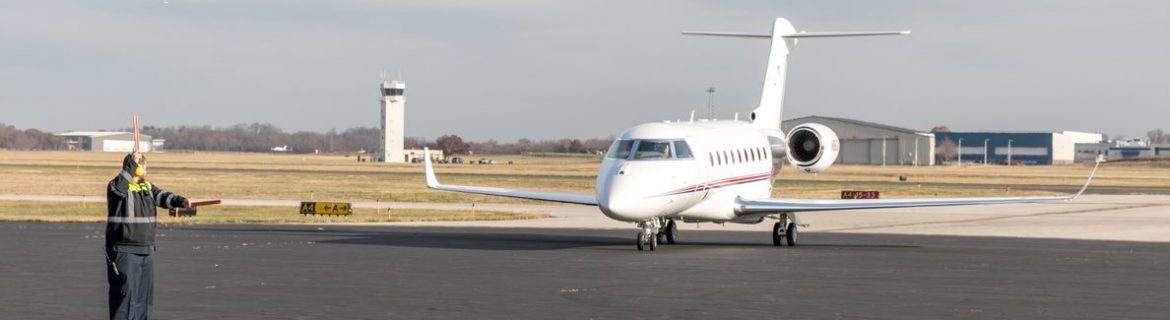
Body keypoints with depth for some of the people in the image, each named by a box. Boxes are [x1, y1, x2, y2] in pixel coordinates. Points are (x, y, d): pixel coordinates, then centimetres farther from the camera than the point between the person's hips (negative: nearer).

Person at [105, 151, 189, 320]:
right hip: (124, 251, -7)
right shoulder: (116, 186, -8)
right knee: (125, 292, -10)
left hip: (146, 250, 7)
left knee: (145, 293, 11)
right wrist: (133, 163, -30)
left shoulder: (148, 187, 12)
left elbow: (163, 197, -1)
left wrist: (181, 201, -21)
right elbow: (118, 188, -31)